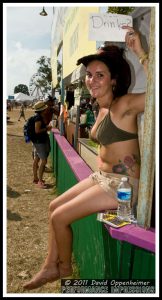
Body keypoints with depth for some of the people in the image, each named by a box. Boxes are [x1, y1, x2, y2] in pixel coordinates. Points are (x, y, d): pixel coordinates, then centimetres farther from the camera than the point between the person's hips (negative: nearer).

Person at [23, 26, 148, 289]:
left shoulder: (124, 104, -18)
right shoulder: (103, 110, 9)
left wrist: (140, 52, -30)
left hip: (123, 184, -9)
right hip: (102, 177, 9)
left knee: (60, 217, -6)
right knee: (55, 206, 10)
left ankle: (65, 269, 22)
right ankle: (50, 267, 24)